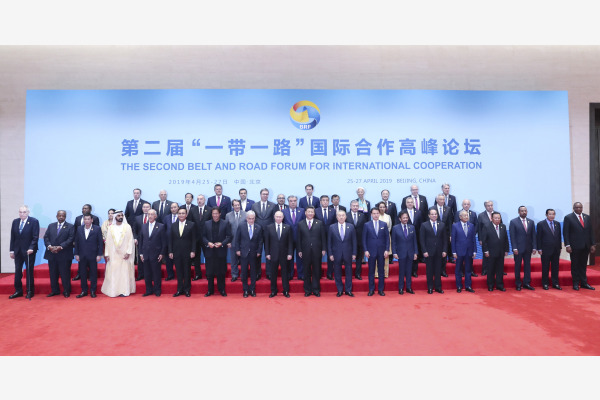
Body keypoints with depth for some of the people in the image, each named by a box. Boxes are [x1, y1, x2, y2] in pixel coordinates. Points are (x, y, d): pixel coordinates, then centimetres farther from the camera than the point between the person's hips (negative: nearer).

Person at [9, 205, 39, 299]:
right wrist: (12, 250, 7)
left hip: (29, 251, -5)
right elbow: (12, 237, 10)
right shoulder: (15, 222, 8)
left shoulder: (34, 221, -7)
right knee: (17, 271, 9)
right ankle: (18, 291, 19)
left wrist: (31, 248, -21)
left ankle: (30, 291, 12)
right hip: (17, 251, 5)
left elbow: (35, 237, -10)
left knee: (29, 271, 4)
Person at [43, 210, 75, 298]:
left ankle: (66, 291, 9)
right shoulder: (51, 226, 15)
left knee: (65, 274, 0)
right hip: (52, 254, 4)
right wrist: (49, 246, -10)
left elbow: (71, 239, -9)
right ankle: (54, 290, 22)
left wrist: (60, 247, -19)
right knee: (53, 274, 10)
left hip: (64, 255, -4)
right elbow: (46, 237, 7)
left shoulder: (70, 227, 2)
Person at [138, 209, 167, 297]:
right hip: (145, 254, 4)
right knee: (147, 274, 8)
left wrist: (162, 254, -8)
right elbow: (141, 240, 12)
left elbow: (164, 241, -3)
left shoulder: (161, 227, -2)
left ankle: (157, 291, 14)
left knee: (157, 273, 2)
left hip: (156, 255, -4)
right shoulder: (144, 226, 10)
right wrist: (141, 253, 6)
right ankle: (148, 290, 20)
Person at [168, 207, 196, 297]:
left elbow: (194, 239, -3)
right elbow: (170, 240, 8)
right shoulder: (173, 225, 8)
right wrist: (170, 251, 2)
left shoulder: (191, 225, 0)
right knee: (178, 272, 7)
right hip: (176, 252, 2)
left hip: (187, 252, -2)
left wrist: (193, 251, -9)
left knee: (187, 271, 5)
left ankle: (187, 290, 15)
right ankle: (179, 290, 17)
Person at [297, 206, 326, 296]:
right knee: (306, 271, 6)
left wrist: (324, 249, -2)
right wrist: (299, 250, -1)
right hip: (305, 251, 0)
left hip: (317, 251, 0)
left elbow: (323, 237, 4)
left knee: (316, 271, 5)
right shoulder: (300, 224, 6)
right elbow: (299, 239, 5)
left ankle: (316, 290, 15)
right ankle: (307, 290, 15)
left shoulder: (320, 223, 6)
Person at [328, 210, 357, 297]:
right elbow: (329, 242, 1)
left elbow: (354, 241, 3)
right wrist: (330, 254, -4)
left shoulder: (351, 226, 2)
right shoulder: (332, 227, 0)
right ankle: (340, 290, 19)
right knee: (337, 273, 6)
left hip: (348, 253, 1)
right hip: (336, 253, 0)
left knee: (349, 272, 7)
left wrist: (354, 253, -2)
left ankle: (348, 290, 19)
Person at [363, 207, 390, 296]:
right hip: (371, 251, -1)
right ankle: (371, 289, 13)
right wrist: (366, 250, -6)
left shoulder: (384, 224, 5)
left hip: (381, 251, 1)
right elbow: (364, 239, 2)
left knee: (381, 271, 7)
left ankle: (381, 289, 16)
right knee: (371, 271, 5)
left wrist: (386, 250, -3)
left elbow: (387, 238, 4)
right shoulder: (367, 225, 2)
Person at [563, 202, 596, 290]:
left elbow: (591, 232, 12)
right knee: (575, 265, 4)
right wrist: (567, 245, -13)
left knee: (583, 265, 10)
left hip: (585, 246, 4)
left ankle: (584, 283, 18)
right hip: (575, 246, -4)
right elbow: (565, 233, -6)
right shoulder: (568, 218, -3)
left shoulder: (587, 217, 11)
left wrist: (593, 244, 6)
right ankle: (576, 284, 11)